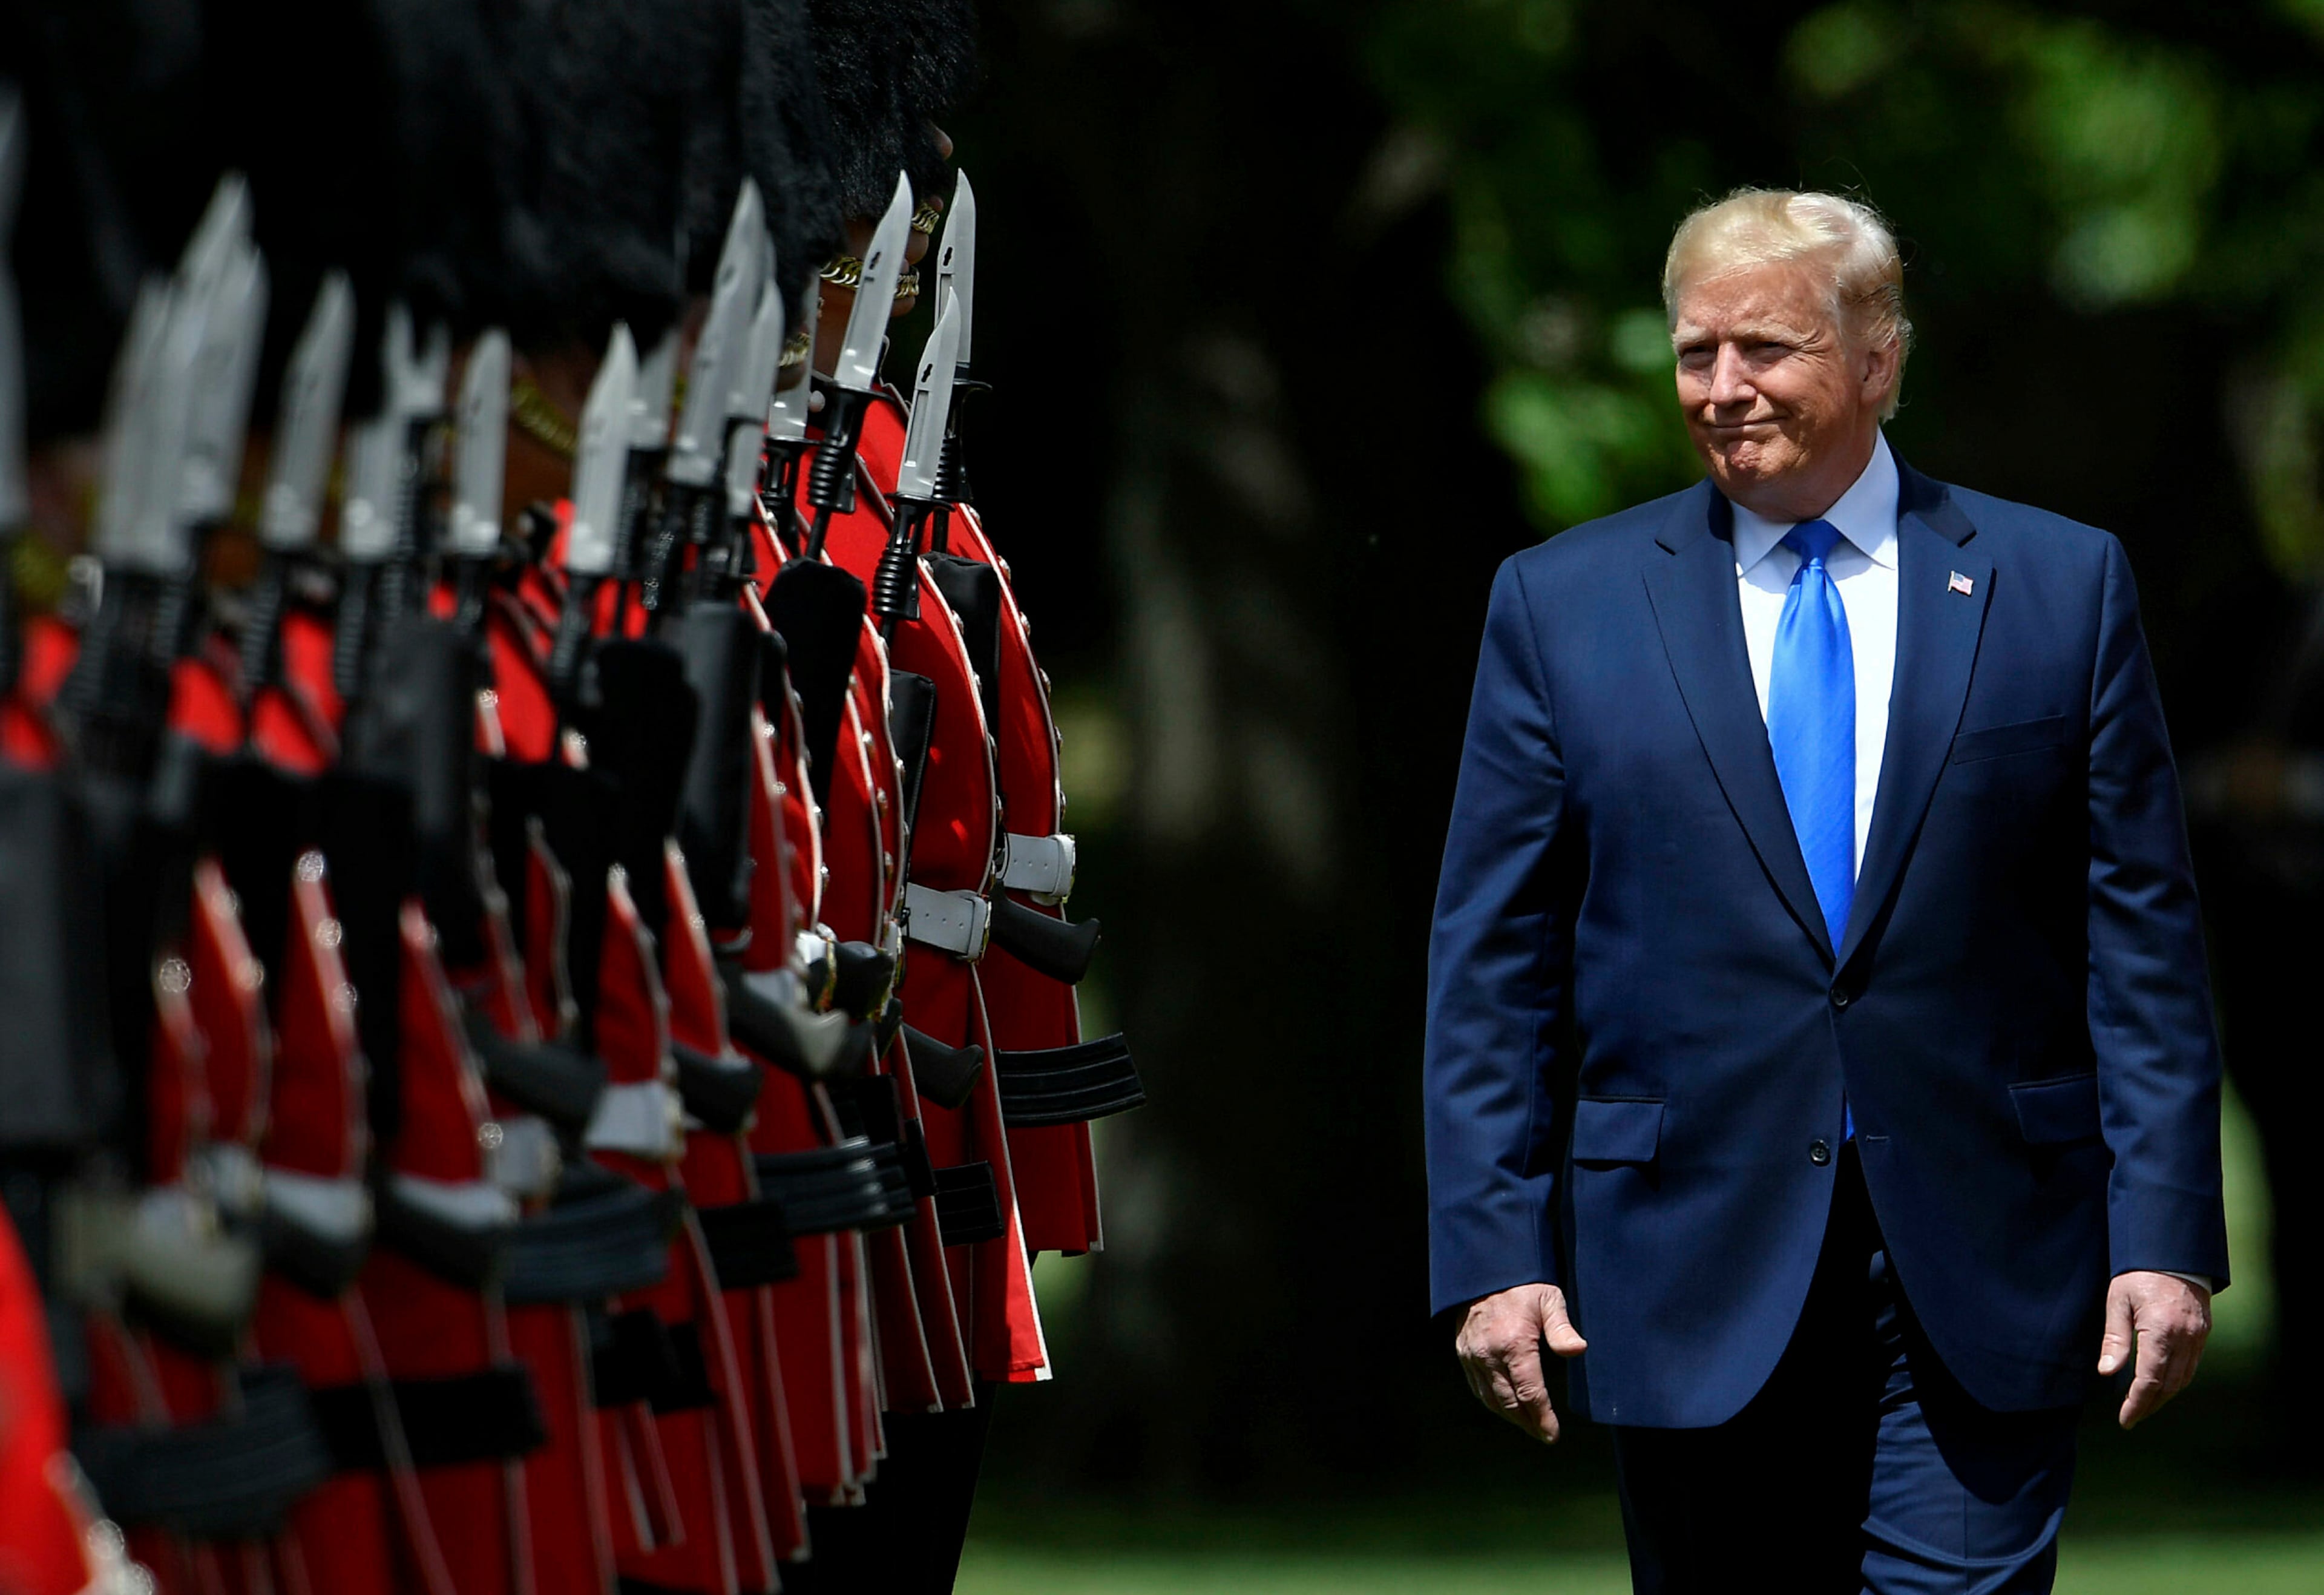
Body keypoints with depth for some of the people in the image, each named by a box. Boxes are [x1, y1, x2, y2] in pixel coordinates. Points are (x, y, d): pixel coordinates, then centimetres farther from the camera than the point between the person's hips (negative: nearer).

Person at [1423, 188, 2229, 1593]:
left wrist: (2166, 1234, -4)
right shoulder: (1561, 605, 7)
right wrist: (1492, 1254, -4)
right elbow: (1494, 965, 5)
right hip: (1692, 1274, 1)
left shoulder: (2062, 586, 6)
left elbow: (2141, 935, 4)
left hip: (1980, 1268, -1)